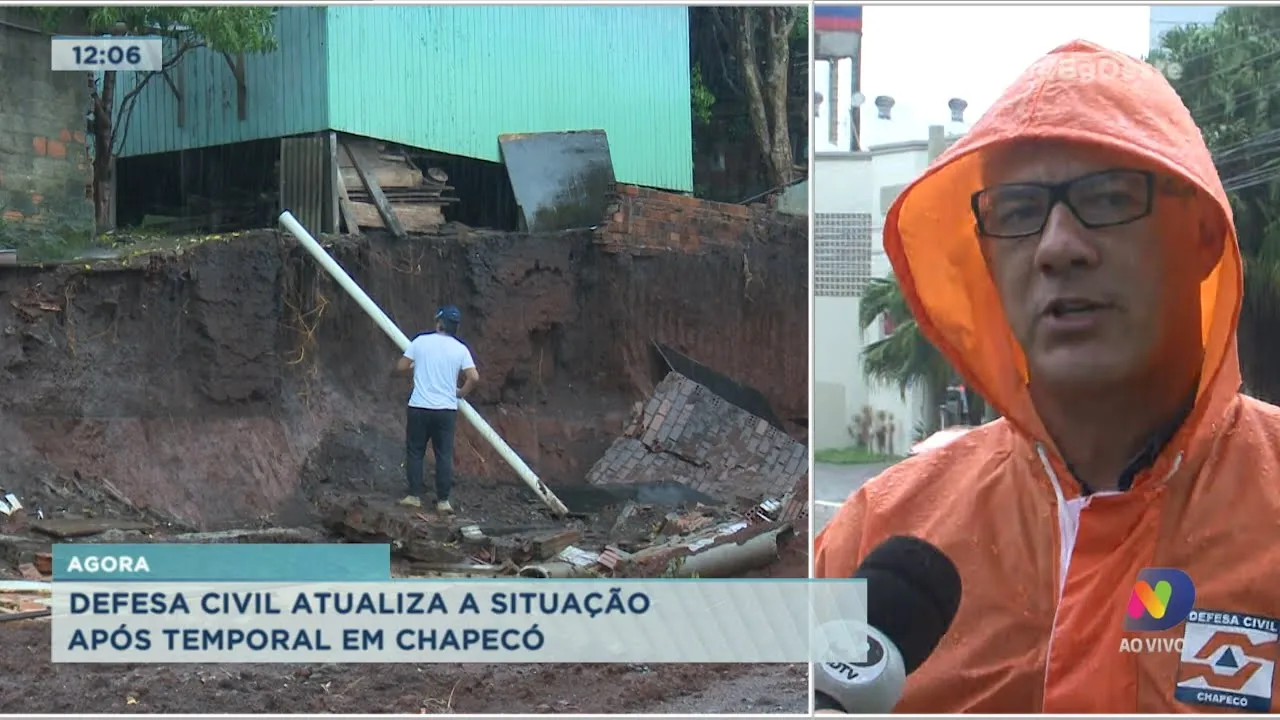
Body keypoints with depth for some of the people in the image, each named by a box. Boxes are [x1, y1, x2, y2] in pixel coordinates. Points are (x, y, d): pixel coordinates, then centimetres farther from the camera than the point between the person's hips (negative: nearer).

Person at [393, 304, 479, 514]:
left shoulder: (421, 341, -2)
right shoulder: (460, 349, 0)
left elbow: (400, 368, 2)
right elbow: (474, 377, -6)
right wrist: (461, 392, 12)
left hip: (419, 408, -1)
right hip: (447, 410, 1)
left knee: (415, 452, 10)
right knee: (444, 455, 5)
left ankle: (414, 496, 10)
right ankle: (443, 500, 4)